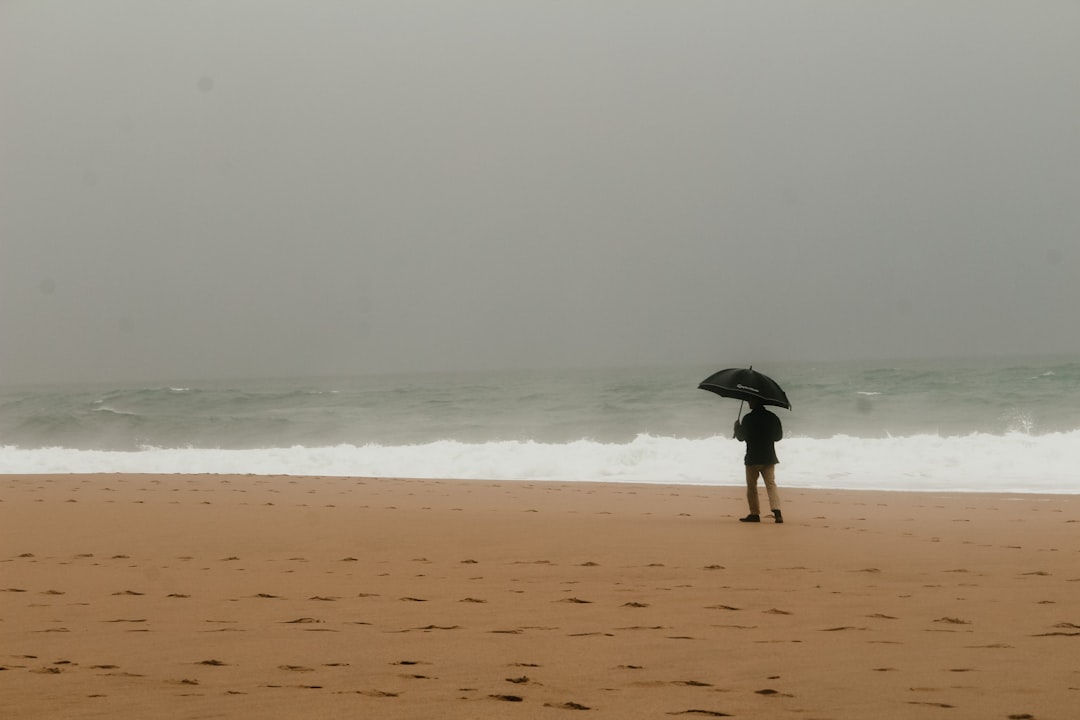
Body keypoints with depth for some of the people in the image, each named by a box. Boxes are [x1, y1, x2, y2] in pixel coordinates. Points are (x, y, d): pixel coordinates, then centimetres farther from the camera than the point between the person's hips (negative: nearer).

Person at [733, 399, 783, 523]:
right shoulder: (773, 417, 3)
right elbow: (778, 436, 14)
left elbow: (741, 437, -4)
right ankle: (777, 512, -13)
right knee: (771, 484, 4)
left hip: (753, 458, -4)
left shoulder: (748, 418, -11)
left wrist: (737, 427, 14)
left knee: (752, 486, 6)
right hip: (769, 457, 4)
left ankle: (754, 514, 3)